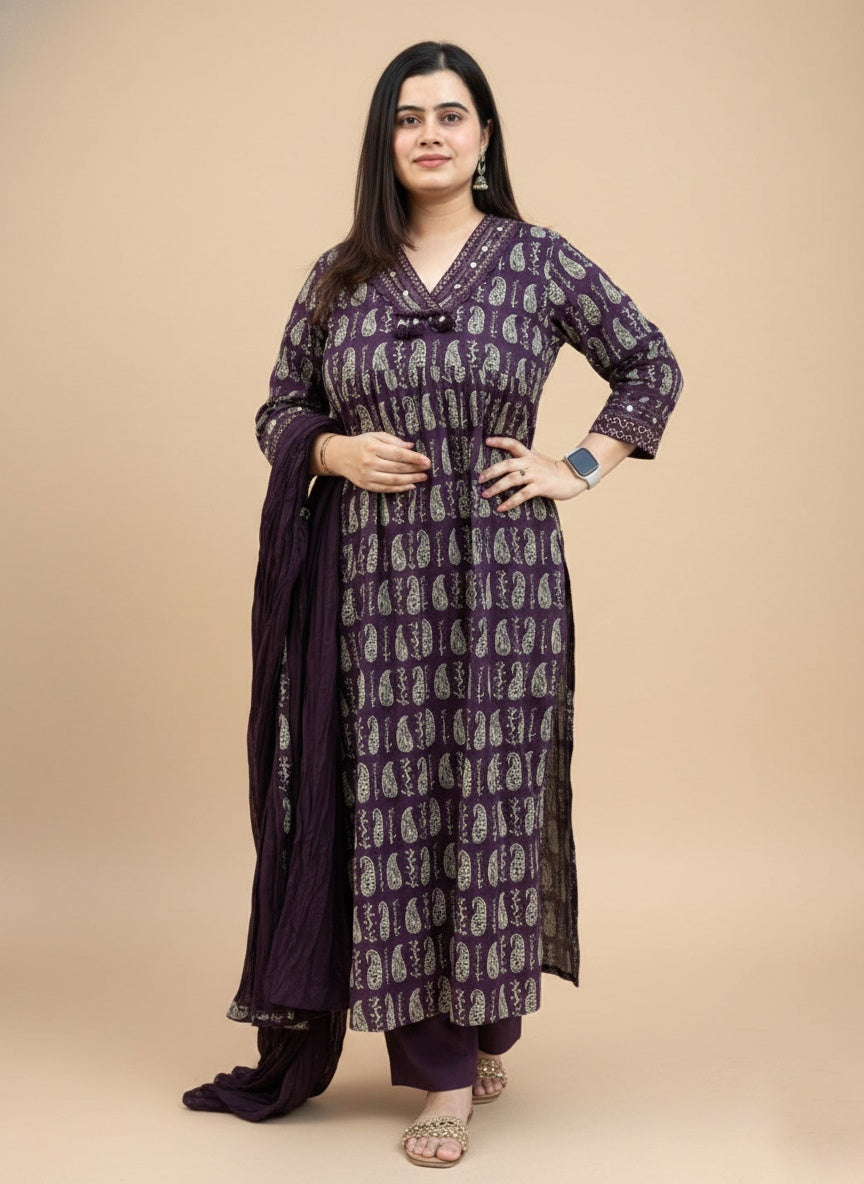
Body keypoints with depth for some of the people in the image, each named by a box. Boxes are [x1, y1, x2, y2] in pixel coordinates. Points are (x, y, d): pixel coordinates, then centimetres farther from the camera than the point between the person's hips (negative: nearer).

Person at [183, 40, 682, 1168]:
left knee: (492, 799, 3)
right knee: (394, 806, 2)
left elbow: (652, 367, 10)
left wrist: (578, 468, 1)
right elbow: (280, 410, 15)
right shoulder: (340, 275, 8)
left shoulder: (539, 260, 2)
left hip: (502, 577, -2)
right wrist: (340, 451, -5)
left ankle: (491, 1021, 25)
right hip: (376, 580, 2)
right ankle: (443, 1072, 14)